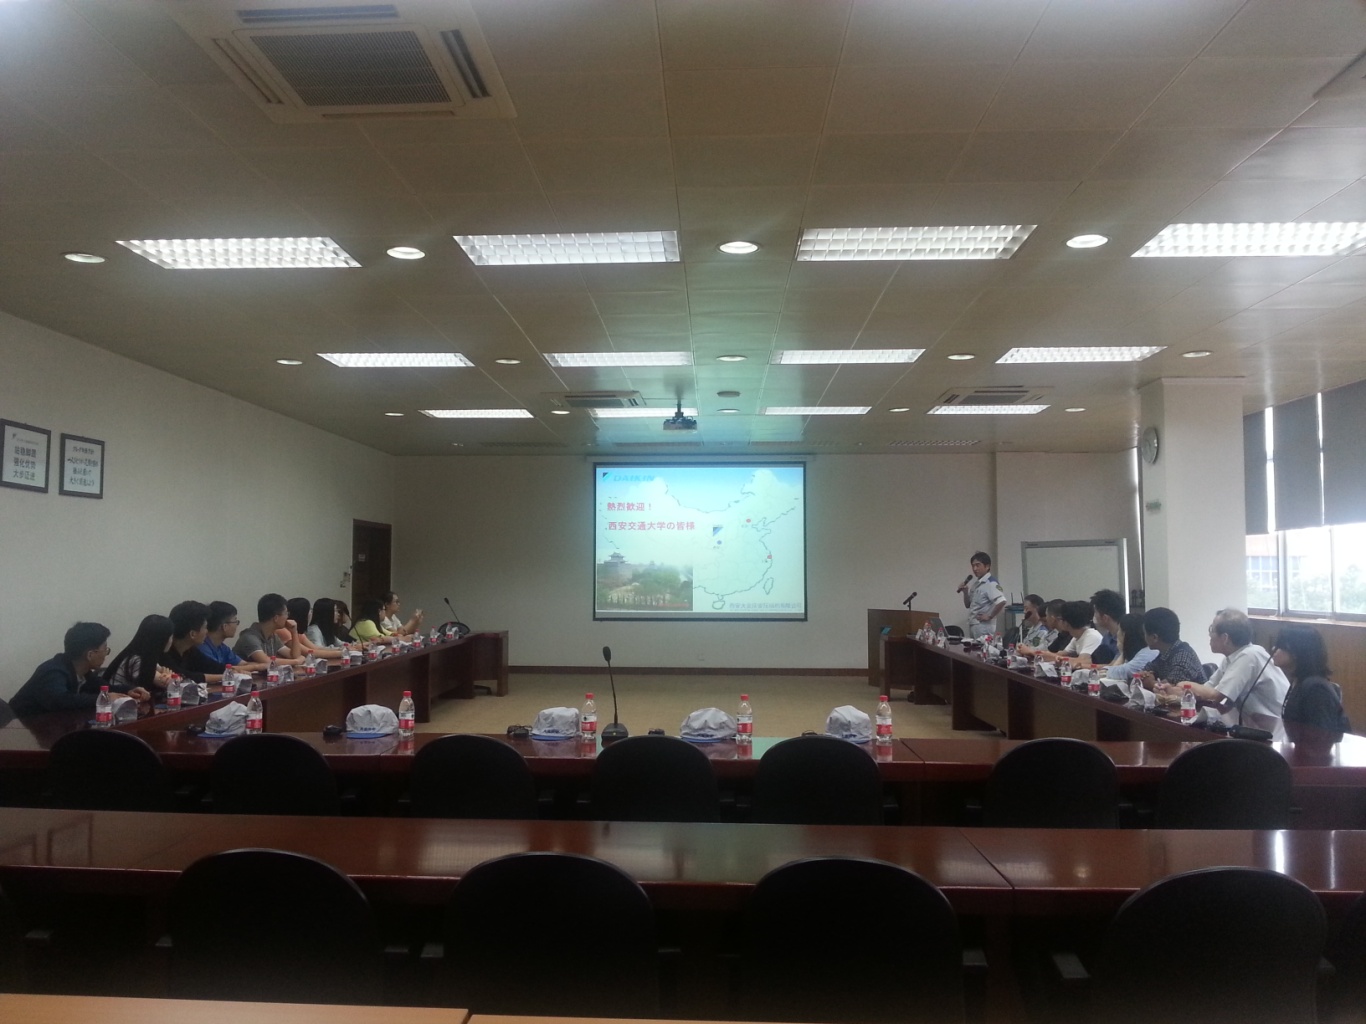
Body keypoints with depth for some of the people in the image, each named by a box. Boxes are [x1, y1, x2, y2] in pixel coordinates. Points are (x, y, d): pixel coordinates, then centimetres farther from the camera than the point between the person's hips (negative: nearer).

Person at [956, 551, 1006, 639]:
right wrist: (965, 592, 3)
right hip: (972, 625, 9)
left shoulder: (990, 583, -12)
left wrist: (990, 617, -16)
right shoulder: (976, 583, 14)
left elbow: (1001, 601, -25)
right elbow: (968, 605, 20)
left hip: (984, 626, -8)